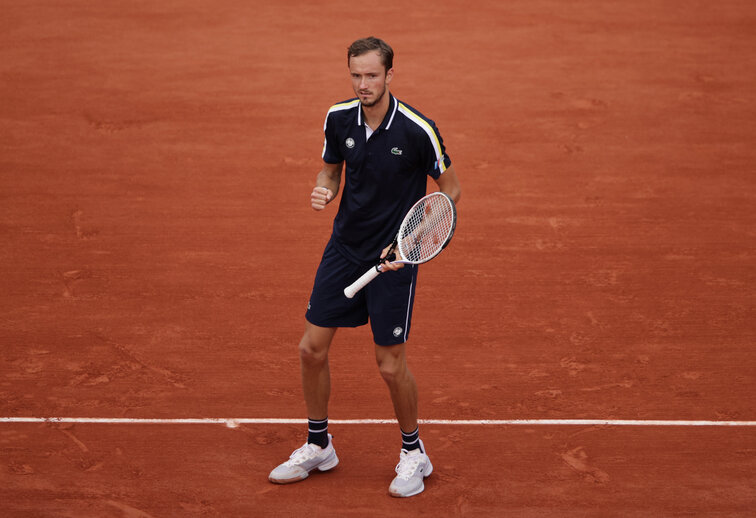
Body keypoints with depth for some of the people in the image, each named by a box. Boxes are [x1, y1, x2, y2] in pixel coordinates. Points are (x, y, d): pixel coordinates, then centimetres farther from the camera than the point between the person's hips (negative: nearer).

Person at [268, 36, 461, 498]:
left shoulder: (418, 129, -19)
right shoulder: (339, 118, -5)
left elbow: (451, 188, -7)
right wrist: (324, 190, -13)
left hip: (394, 256, -5)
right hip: (344, 248, 5)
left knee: (391, 364, -1)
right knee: (313, 348, 6)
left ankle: (414, 453, 22)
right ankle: (318, 446, 26)